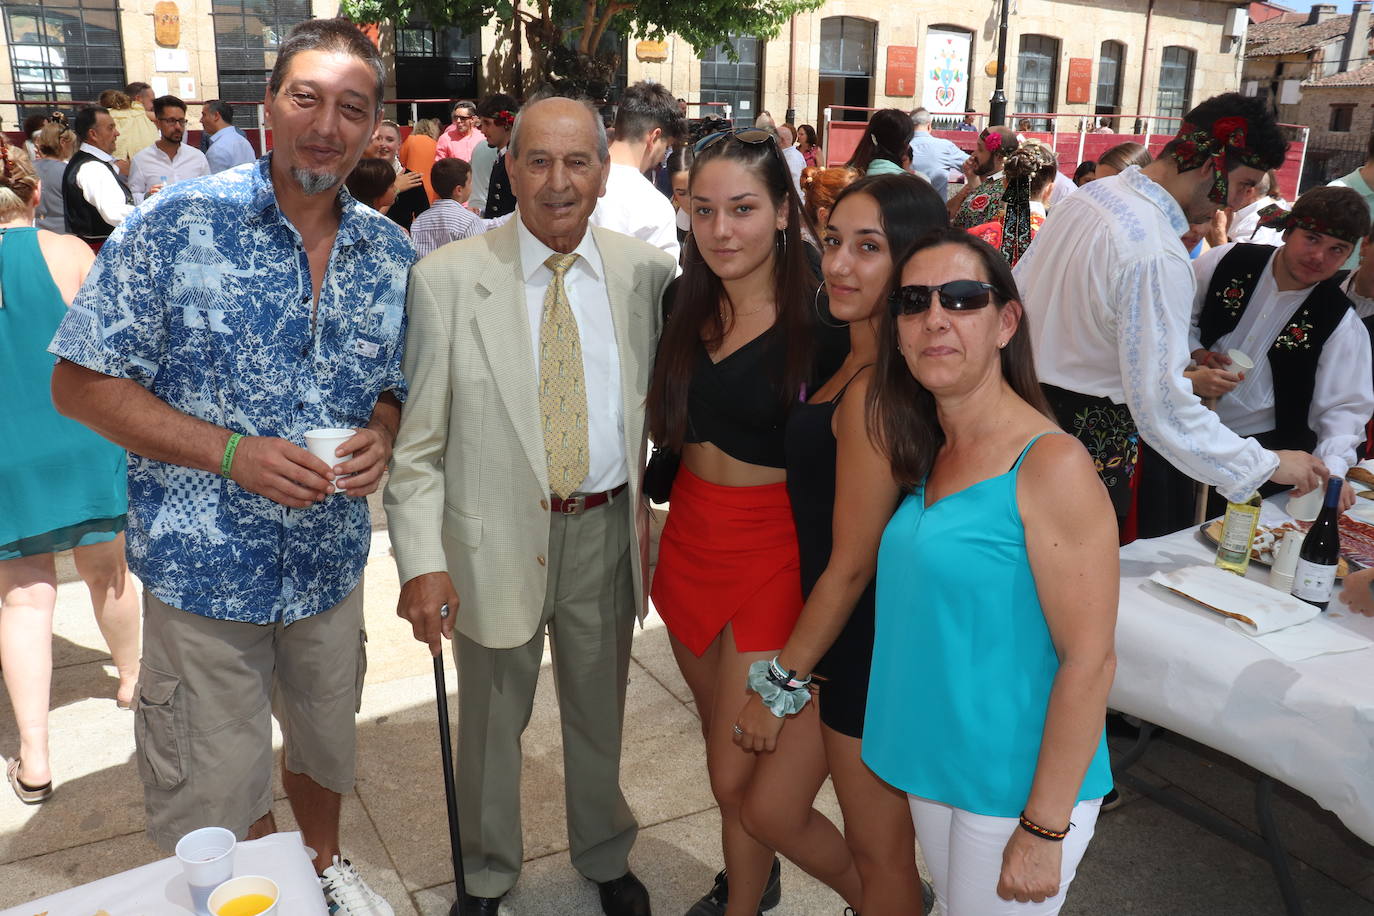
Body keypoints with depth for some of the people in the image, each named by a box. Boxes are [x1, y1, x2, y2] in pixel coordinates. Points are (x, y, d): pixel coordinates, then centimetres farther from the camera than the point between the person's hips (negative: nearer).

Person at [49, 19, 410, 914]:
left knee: (326, 745, 25)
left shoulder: (393, 254, -1)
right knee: (217, 793, 11)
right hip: (204, 567, -3)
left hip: (330, 562, 4)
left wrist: (381, 436, -14)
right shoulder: (175, 226, -13)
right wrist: (232, 452, -23)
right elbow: (82, 384, -11)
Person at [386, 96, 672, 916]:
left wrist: (650, 511, 0)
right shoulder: (448, 278, -9)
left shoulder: (647, 271, -3)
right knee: (492, 722, 18)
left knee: (601, 715, 21)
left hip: (608, 530, 2)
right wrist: (423, 559, -14)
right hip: (496, 536, -1)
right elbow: (417, 438, -8)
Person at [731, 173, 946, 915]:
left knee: (879, 852, 13)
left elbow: (851, 565, -23)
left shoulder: (872, 389, -26)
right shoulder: (859, 363, 4)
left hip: (867, 643, -9)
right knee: (775, 804, 25)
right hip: (854, 630, 9)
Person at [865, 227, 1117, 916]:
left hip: (1017, 785, -7)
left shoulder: (1052, 464, -21)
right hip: (934, 762, 7)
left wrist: (1044, 831, -18)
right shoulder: (924, 453, 2)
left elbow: (1089, 661, -20)